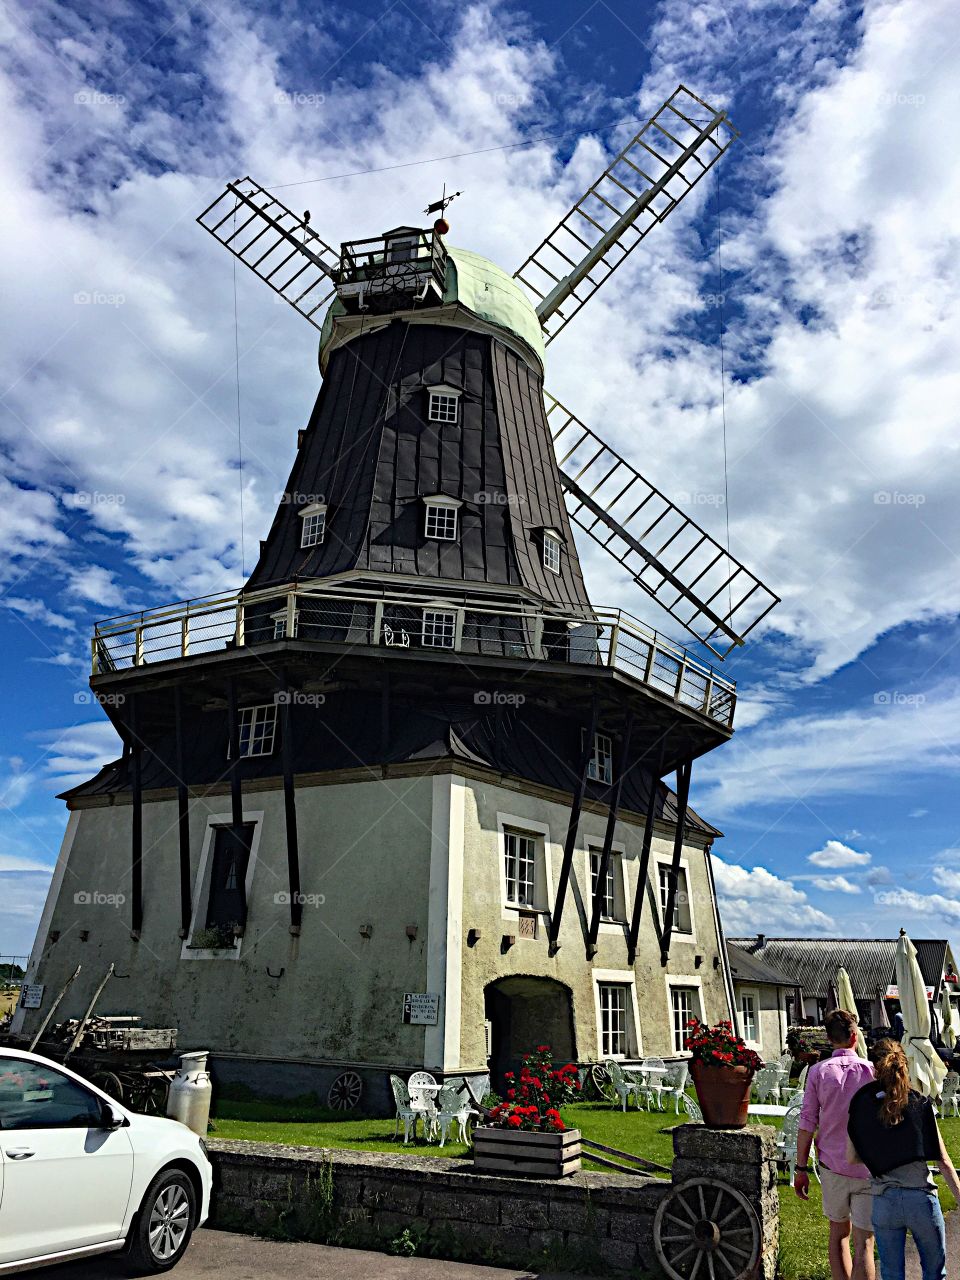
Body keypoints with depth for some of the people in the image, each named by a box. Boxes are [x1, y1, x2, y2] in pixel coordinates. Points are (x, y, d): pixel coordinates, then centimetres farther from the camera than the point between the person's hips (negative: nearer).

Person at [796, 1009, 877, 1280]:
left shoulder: (818, 1071, -4)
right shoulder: (872, 1071, -6)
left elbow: (807, 1125, -5)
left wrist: (801, 1169, 2)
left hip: (832, 1168, 1)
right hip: (868, 1170, -1)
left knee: (838, 1234, 20)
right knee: (864, 1244, 2)